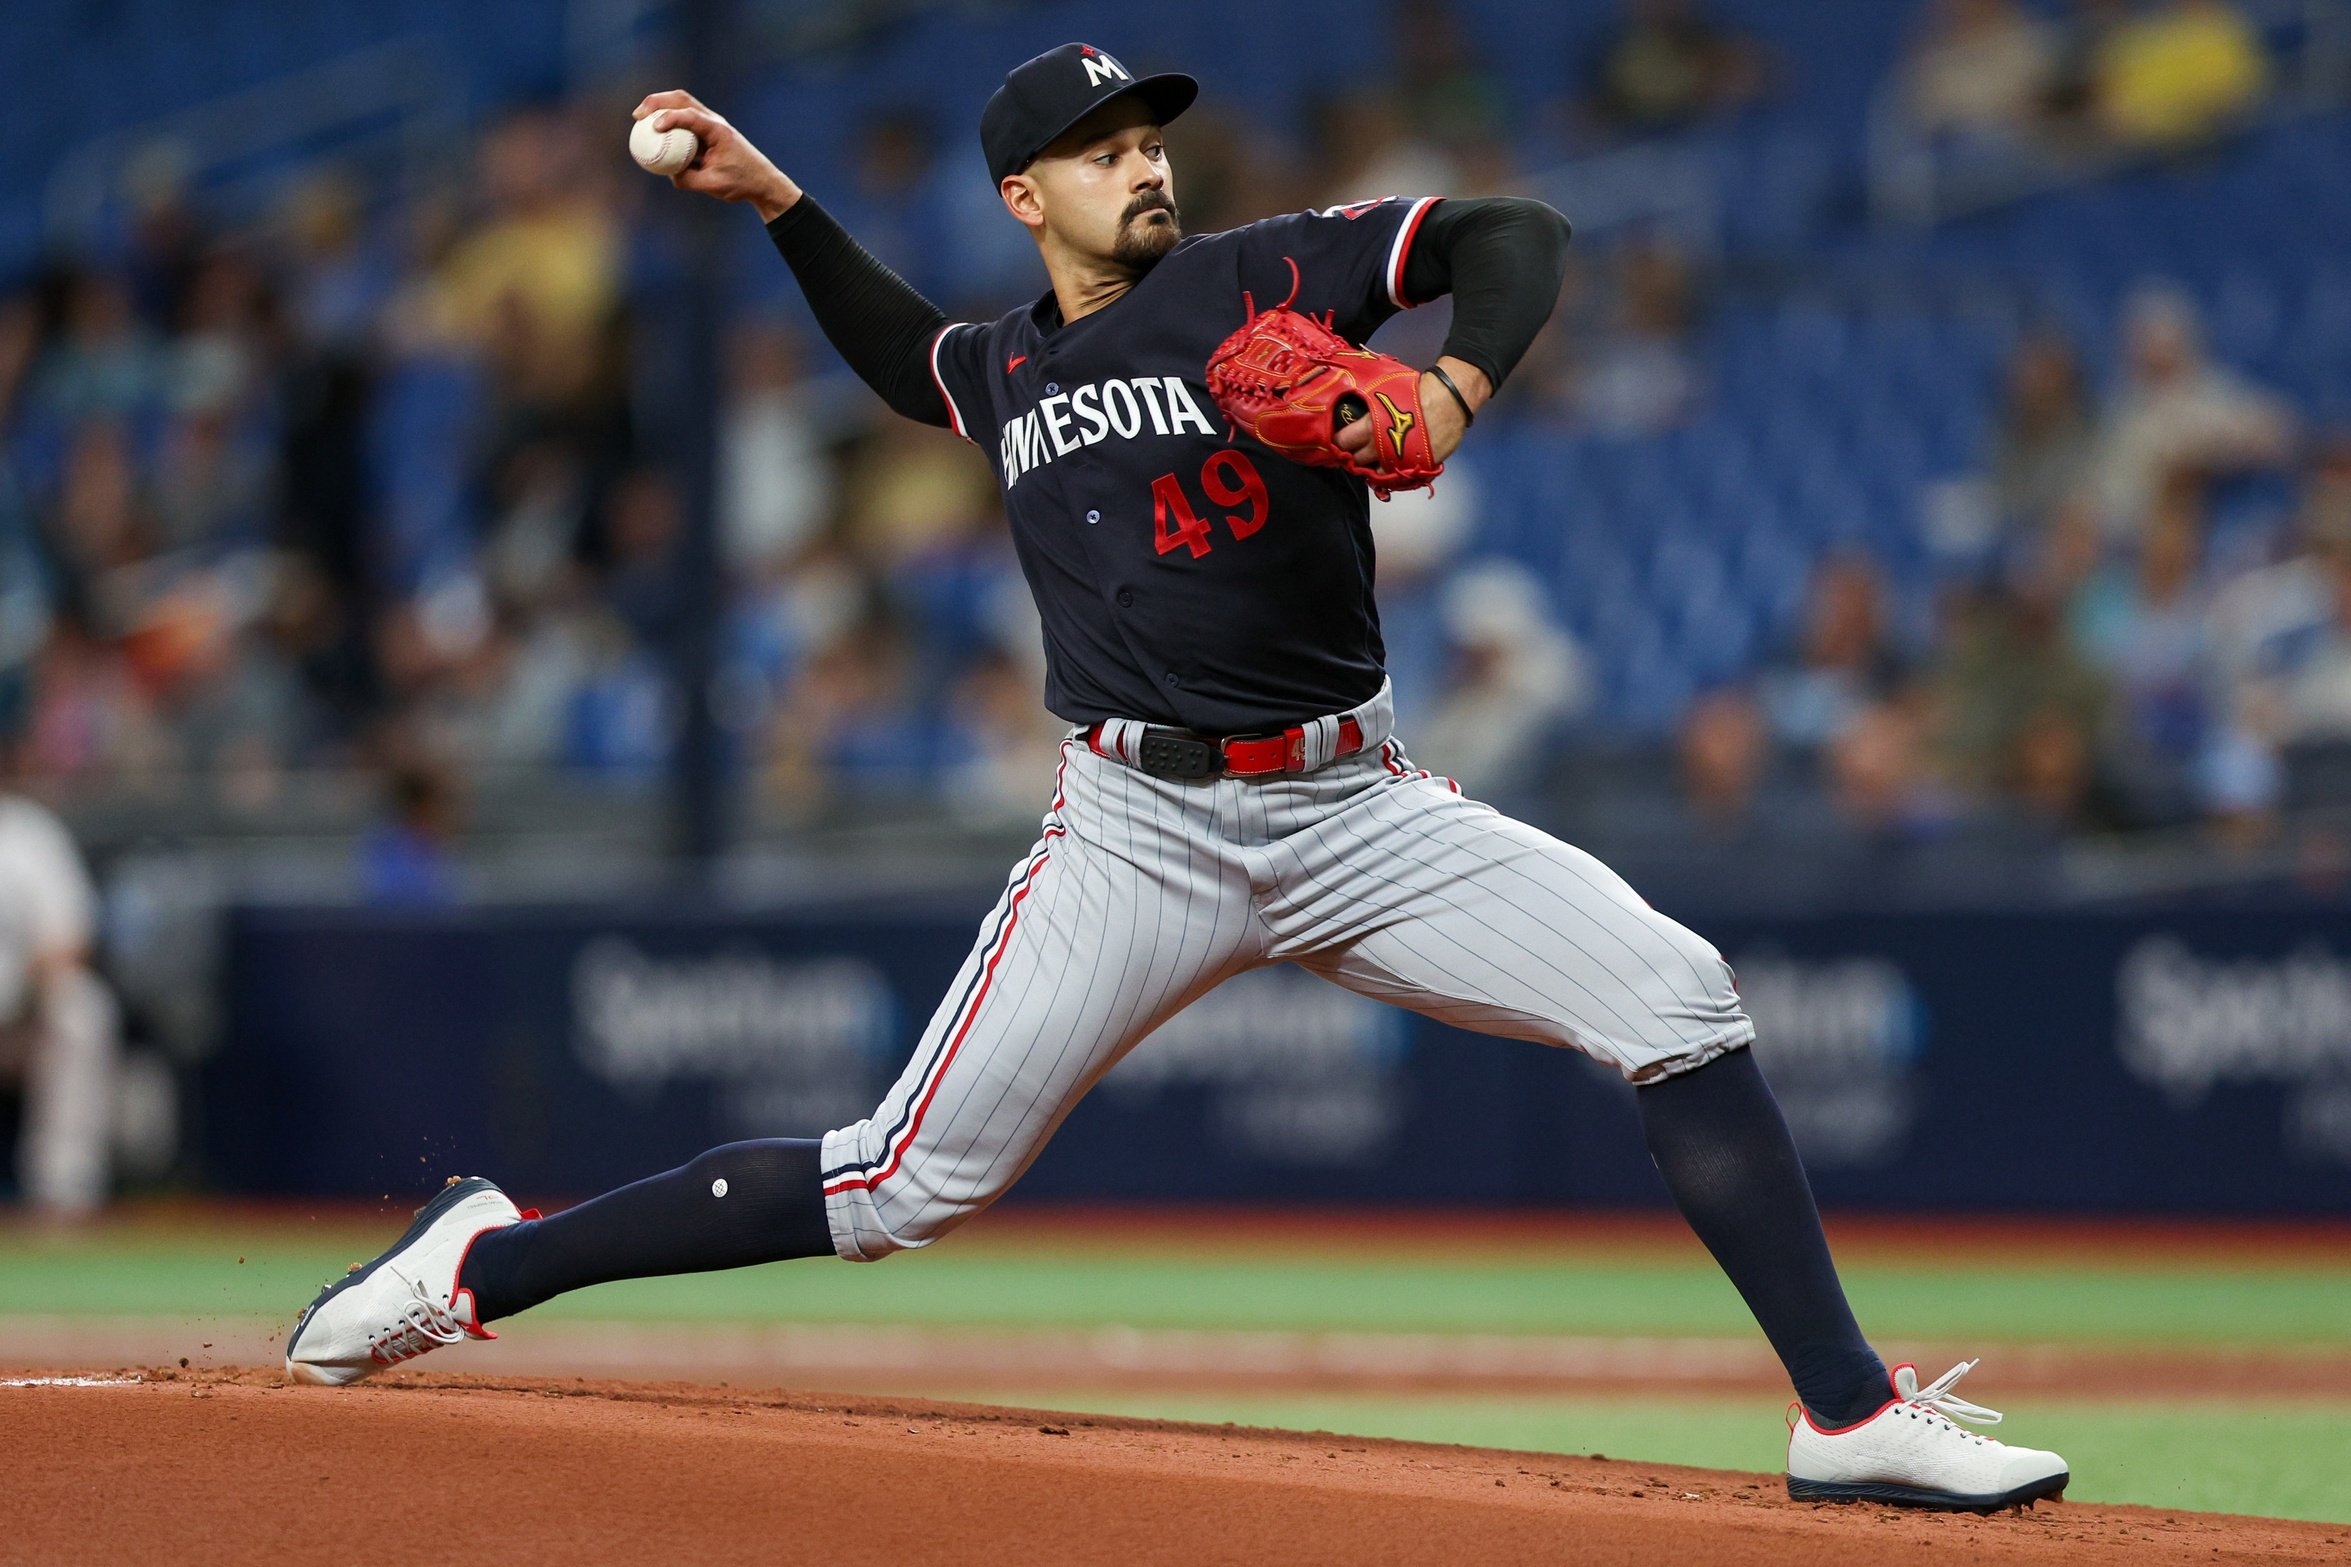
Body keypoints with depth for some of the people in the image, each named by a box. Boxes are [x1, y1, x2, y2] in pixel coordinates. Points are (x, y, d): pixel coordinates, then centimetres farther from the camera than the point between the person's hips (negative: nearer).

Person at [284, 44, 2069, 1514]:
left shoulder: (1259, 272, 4)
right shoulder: (1004, 371, 13)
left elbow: (1518, 235, -2)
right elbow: (908, 358, 38)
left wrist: (1453, 389, -20)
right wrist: (778, 204, 28)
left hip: (1360, 815, 0)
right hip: (1140, 835, 0)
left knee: (1679, 1000, -16)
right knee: (914, 1182, -7)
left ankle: (1853, 1417, -12)